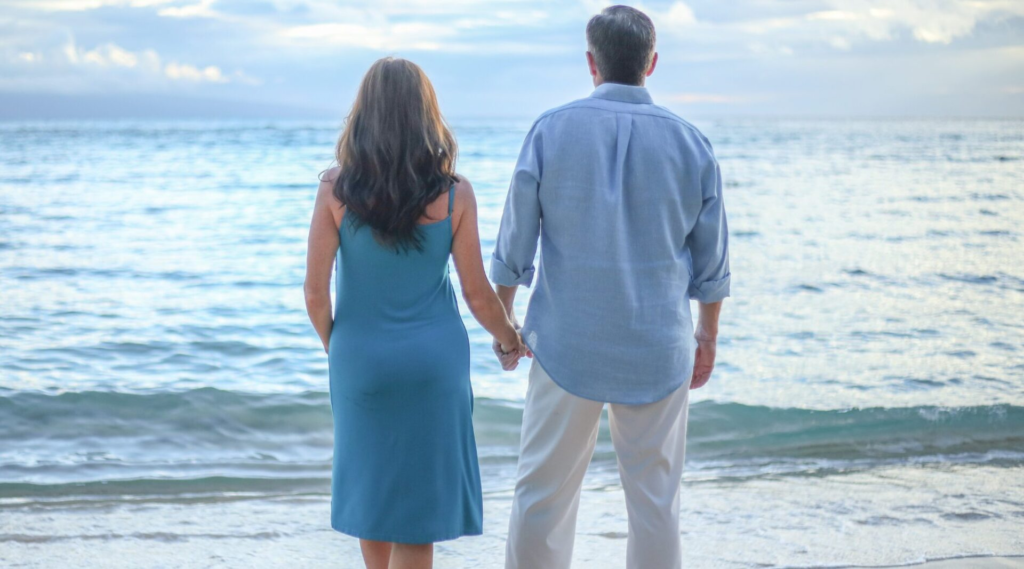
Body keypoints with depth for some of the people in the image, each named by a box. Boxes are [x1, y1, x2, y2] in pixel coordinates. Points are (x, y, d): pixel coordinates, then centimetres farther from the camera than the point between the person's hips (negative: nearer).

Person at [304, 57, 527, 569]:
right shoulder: (454, 194, -9)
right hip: (433, 359, -1)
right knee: (418, 503, 7)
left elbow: (315, 291, -7)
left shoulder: (336, 189, -8)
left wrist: (333, 345, 13)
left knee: (371, 488, 20)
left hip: (360, 358, 1)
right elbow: (477, 293, -4)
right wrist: (509, 338, 16)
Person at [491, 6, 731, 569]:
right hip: (658, 348, 1)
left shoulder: (551, 129, -4)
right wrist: (708, 333, 19)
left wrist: (502, 317, 11)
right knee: (655, 497, 9)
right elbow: (711, 261, 6)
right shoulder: (690, 142, 1)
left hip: (566, 343, -1)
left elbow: (515, 242, -1)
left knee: (543, 492, 6)